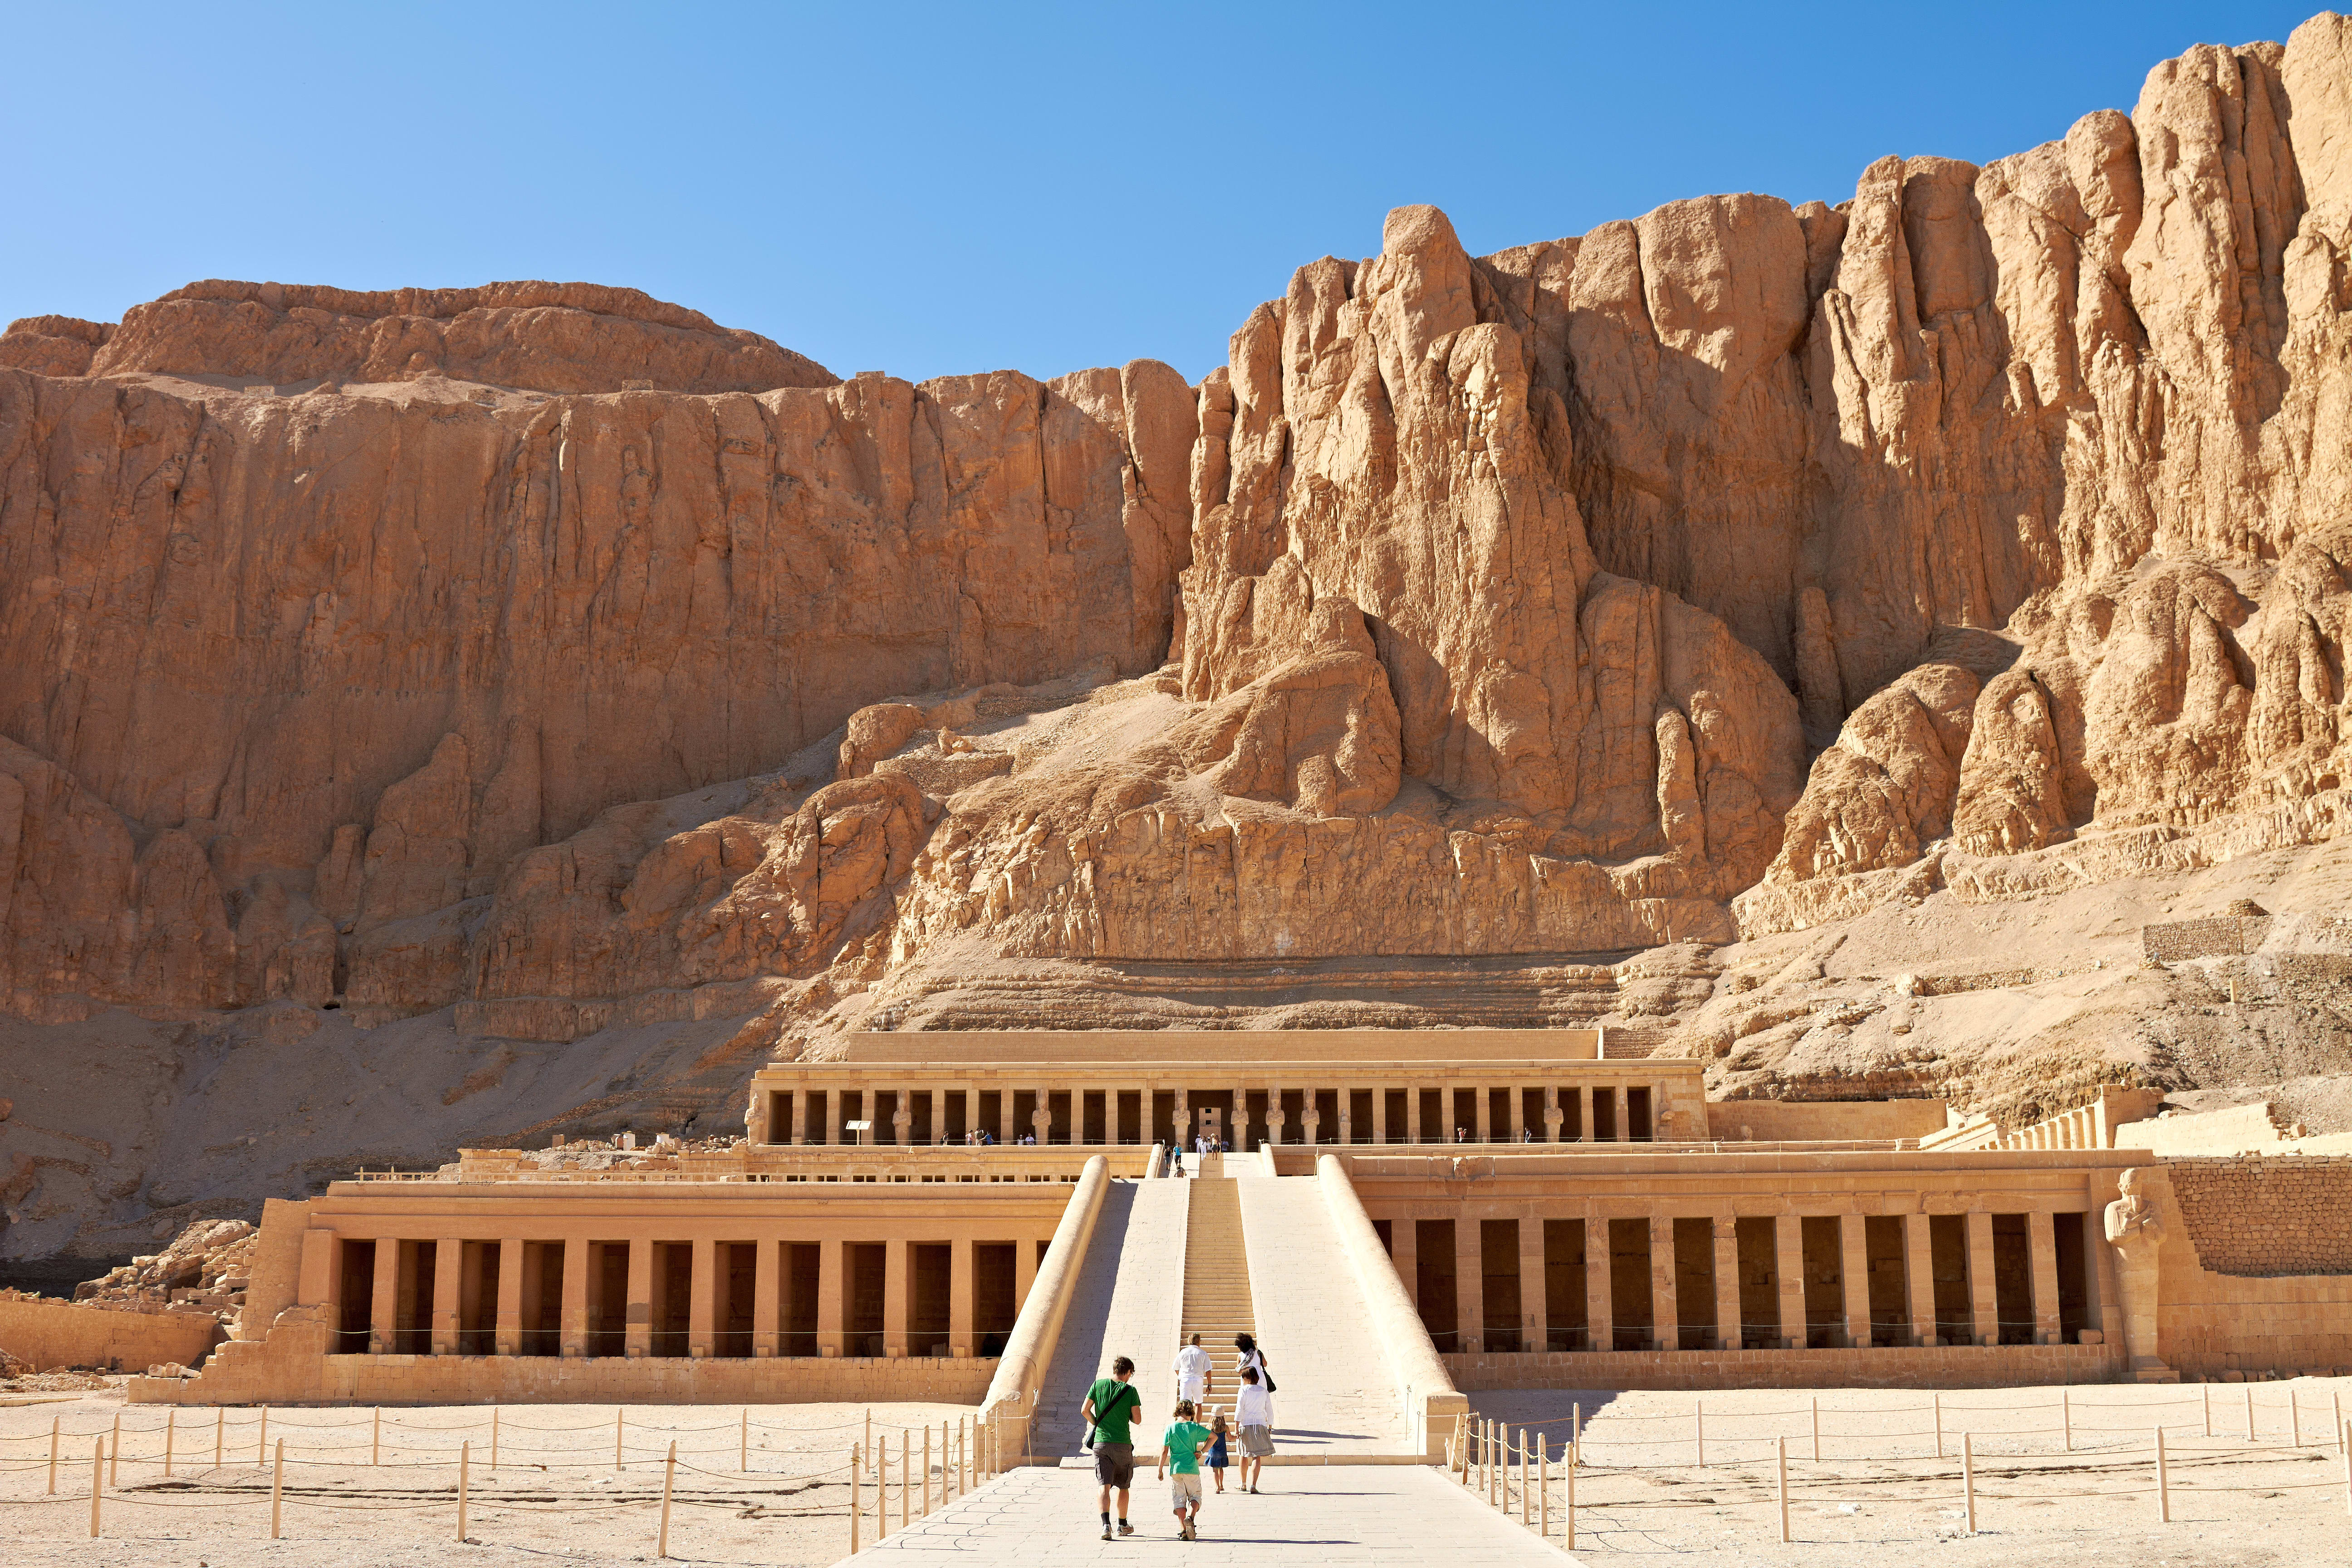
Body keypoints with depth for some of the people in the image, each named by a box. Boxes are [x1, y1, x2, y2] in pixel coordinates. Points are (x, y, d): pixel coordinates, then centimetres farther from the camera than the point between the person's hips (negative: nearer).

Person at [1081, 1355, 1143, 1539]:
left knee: (1104, 1486, -4)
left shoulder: (1098, 1384, 3)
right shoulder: (1131, 1391, -4)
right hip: (1123, 1444, -1)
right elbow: (1137, 1419, -4)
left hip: (1101, 1443, 1)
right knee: (1123, 1486, 16)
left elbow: (1084, 1410, 0)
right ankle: (1123, 1525, 29)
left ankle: (1106, 1524, -23)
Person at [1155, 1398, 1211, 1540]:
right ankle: (1191, 1517, -17)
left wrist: (1160, 1470, 7)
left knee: (1180, 1500, 6)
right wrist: (1201, 1452, 10)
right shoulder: (1195, 1427, 0)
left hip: (1175, 1468, 0)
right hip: (1192, 1468, 0)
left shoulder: (1170, 1428, -1)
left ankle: (1183, 1530, -3)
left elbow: (1164, 1451, -1)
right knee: (1195, 1496, 11)